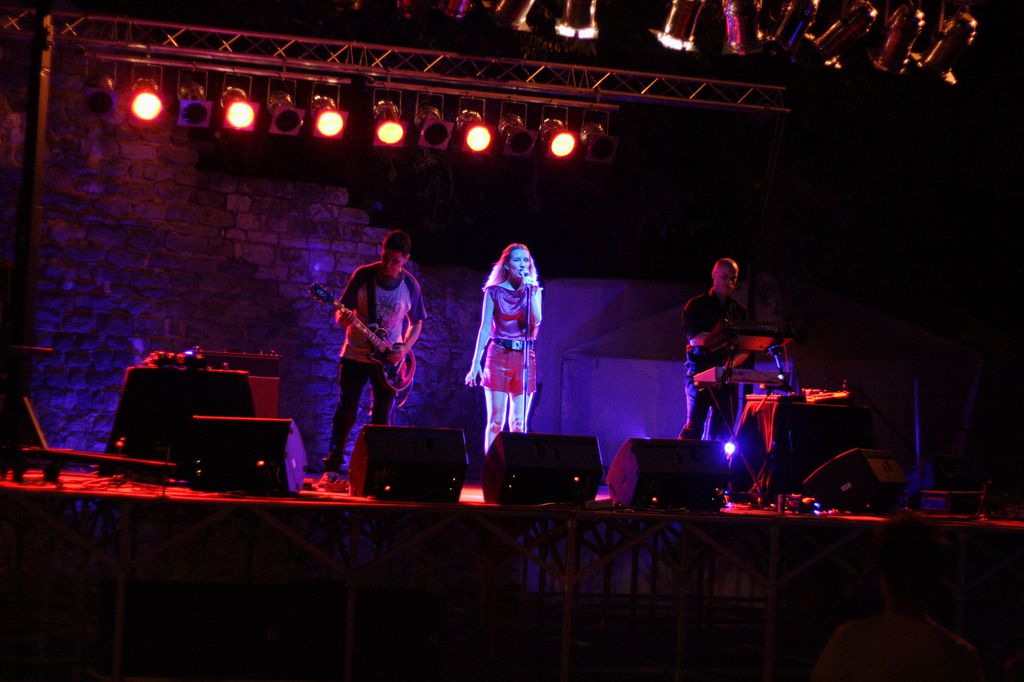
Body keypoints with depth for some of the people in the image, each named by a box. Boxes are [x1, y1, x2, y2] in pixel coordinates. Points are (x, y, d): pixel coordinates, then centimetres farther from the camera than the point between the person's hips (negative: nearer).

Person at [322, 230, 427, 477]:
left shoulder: (410, 285, -5)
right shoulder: (363, 275, -11)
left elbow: (416, 322, 7)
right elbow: (341, 312, -8)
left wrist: (404, 349, -10)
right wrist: (342, 319, -32)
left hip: (389, 360, 2)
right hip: (356, 354, -2)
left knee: (381, 416, 2)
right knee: (346, 411, -4)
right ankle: (332, 468, 1)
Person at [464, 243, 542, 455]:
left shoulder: (532, 290, 10)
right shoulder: (494, 292, 3)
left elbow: (536, 321, -6)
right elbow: (485, 328, 2)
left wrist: (532, 291, -10)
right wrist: (475, 364, -3)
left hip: (524, 358, 2)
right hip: (498, 356, -2)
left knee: (519, 423, 1)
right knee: (495, 421, -5)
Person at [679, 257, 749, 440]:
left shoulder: (739, 310, 15)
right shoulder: (696, 305, 3)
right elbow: (694, 338, -8)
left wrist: (734, 362, -10)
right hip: (700, 369, -4)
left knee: (724, 430, 0)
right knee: (694, 426, -12)